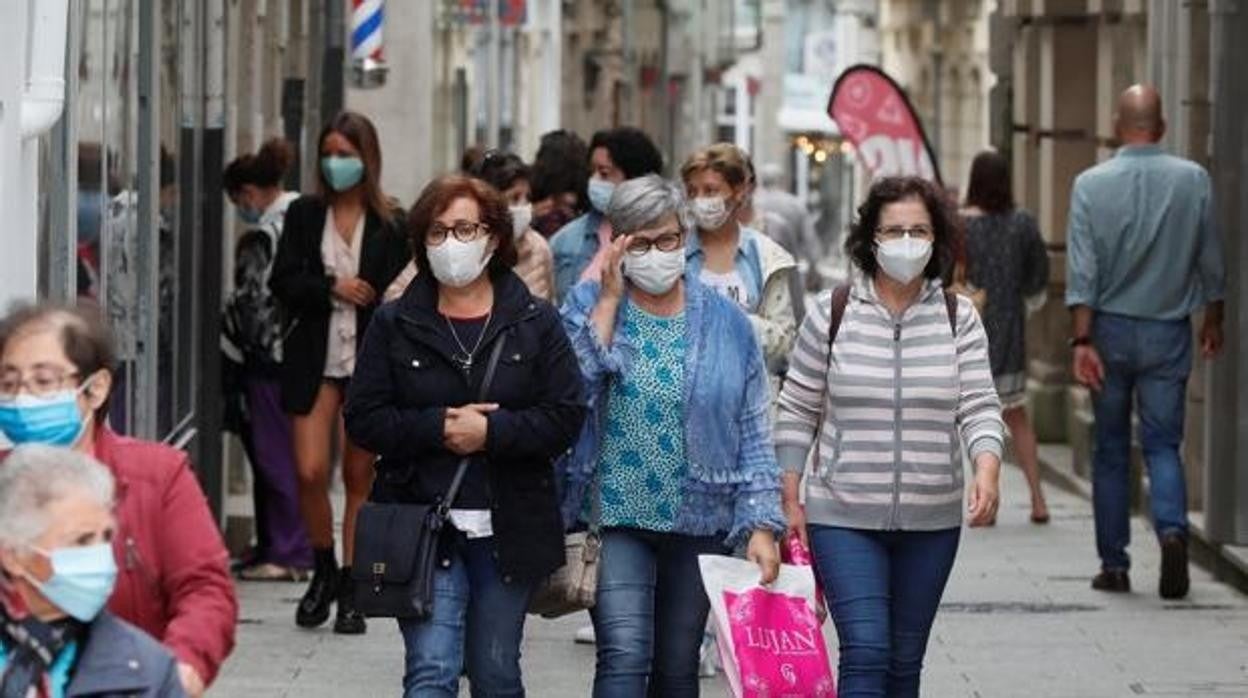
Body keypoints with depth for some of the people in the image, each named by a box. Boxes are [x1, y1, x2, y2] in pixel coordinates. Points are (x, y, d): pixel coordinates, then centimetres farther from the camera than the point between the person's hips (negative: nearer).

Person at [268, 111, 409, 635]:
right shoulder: (304, 215, 7)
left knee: (359, 476, 4)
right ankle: (323, 570, 17)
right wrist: (333, 288, -12)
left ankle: (350, 591, 12)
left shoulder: (390, 224, 1)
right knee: (311, 472, -7)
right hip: (315, 359, 1)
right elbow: (282, 282, 3)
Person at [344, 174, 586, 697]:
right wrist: (438, 427, -15)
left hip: (507, 529, 1)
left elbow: (566, 417, -3)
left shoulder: (536, 323, 4)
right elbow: (364, 419, -1)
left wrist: (490, 431, -17)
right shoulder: (395, 325, 4)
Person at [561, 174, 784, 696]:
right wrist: (609, 300, -14)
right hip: (616, 517, -2)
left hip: (699, 523, 2)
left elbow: (753, 437, 4)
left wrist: (762, 526, -4)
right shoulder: (589, 305, 1)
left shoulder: (726, 323, 4)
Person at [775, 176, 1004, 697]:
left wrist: (988, 468, -24)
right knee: (865, 653, -14)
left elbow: (979, 406, -4)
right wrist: (790, 499, 0)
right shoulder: (833, 312, -2)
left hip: (931, 522, 3)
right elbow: (797, 412, 3)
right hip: (843, 518, -3)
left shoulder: (959, 318, 2)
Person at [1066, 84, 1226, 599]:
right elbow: (1211, 262, 5)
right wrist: (1213, 321, 19)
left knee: (1110, 450, 10)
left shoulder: (1091, 184, -5)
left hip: (1110, 329, 0)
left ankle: (1114, 564, 12)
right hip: (1168, 333, 0)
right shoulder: (1193, 180, -3)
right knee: (1163, 444, 4)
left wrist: (1082, 340, -11)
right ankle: (1172, 529, -23)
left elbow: (1082, 271, -10)